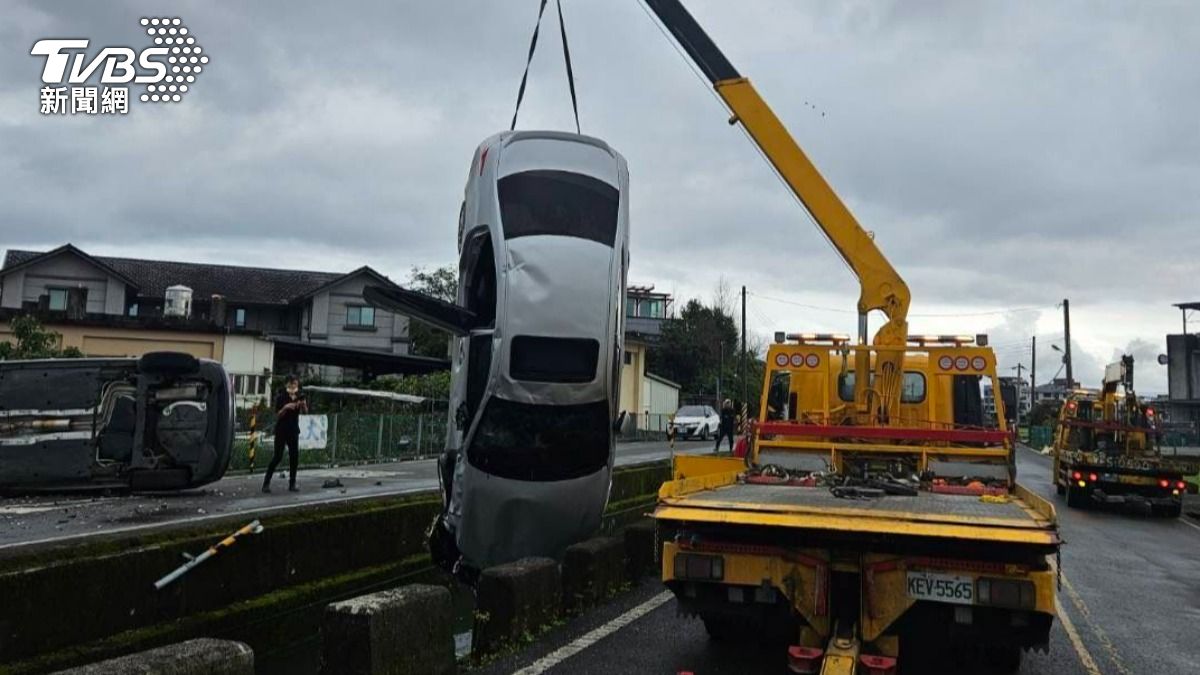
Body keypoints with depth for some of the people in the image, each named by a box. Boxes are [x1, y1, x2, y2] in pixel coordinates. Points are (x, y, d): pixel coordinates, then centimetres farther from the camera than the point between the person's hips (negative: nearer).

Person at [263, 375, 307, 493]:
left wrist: (303, 404, -23)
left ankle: (292, 484, 6)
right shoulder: (281, 397, -4)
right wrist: (285, 407, -23)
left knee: (294, 456, 0)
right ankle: (266, 483, -1)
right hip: (281, 430, -4)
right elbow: (277, 415, -7)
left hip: (293, 430, 4)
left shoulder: (299, 396, 7)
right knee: (278, 456, -7)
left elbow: (305, 412, -4)